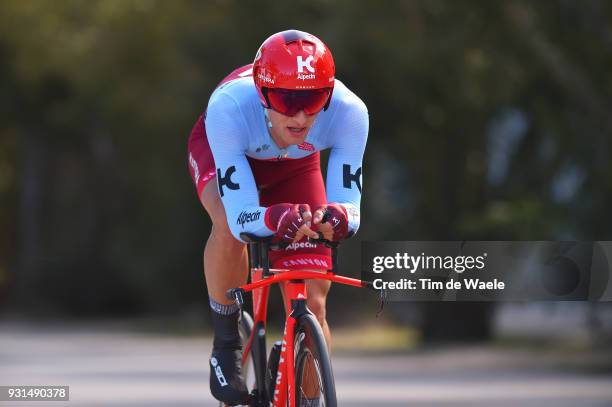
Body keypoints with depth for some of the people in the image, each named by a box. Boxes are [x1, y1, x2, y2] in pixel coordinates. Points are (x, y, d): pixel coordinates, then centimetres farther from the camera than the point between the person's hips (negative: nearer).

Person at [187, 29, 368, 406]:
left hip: (293, 165, 2)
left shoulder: (349, 112, -38)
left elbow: (350, 209, -37)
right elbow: (241, 217, -45)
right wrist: (274, 219, -68)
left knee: (313, 304, -7)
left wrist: (338, 218, -61)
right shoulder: (229, 106, -43)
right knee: (228, 224, -36)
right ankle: (226, 341, -13)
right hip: (220, 150, -2)